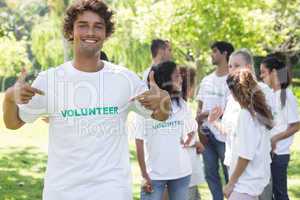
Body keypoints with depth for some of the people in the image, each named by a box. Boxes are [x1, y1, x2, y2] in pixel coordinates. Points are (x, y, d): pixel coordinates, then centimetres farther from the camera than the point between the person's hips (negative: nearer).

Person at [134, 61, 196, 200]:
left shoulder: (181, 104, 5)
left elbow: (192, 127, 24)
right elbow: (139, 142, -8)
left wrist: (188, 141, 4)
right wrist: (144, 175, -9)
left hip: (181, 173, 5)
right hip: (154, 174, -4)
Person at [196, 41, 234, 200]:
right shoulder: (206, 80, 12)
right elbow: (199, 106, 13)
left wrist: (206, 114, -11)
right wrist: (199, 129, 1)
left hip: (224, 135, -6)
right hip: (206, 134, 6)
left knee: (229, 173, 0)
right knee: (210, 173, 12)